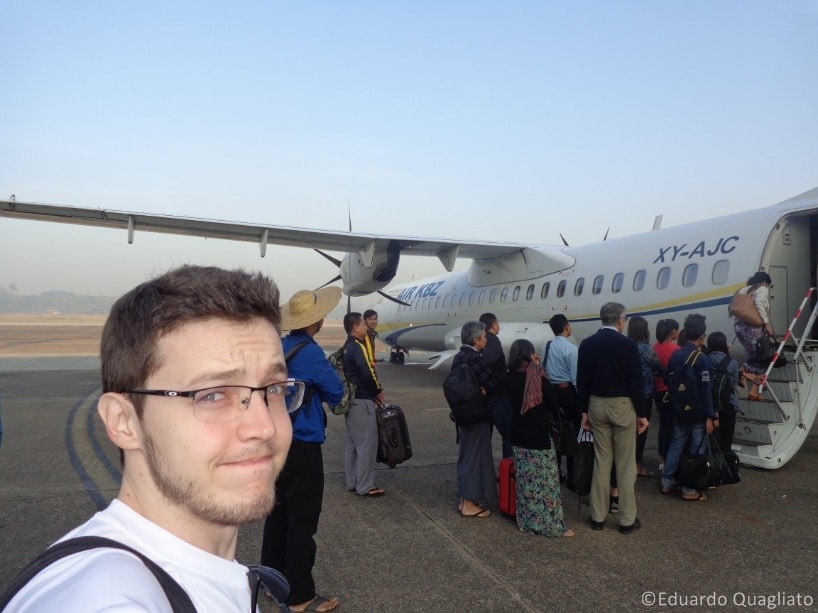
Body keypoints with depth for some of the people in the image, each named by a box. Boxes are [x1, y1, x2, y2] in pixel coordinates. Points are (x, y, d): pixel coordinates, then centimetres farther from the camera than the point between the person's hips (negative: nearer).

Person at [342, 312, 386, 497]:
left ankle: (352, 482, 24)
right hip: (362, 401, -10)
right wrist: (378, 391, -4)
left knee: (353, 443, 15)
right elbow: (367, 373, -22)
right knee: (367, 443, -3)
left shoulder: (348, 347, 12)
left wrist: (372, 393, 8)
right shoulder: (357, 346, -17)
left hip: (352, 400, 10)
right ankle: (365, 486, 4)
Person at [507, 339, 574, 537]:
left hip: (519, 435, 5)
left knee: (526, 481, 14)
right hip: (539, 435, -5)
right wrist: (548, 416, 17)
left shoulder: (509, 378, -1)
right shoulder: (539, 378, -13)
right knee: (546, 482, 3)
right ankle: (552, 525, 9)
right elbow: (553, 405, -6)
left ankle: (527, 521, 21)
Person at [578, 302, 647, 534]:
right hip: (623, 406, -4)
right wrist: (641, 414, -3)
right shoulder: (627, 344, -12)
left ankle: (598, 517, 17)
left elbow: (582, 381, 3)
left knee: (601, 463, 12)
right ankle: (627, 520, 12)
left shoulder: (587, 344, 1)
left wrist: (584, 411, 10)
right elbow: (636, 381, -11)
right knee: (625, 466, 5)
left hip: (597, 405, 4)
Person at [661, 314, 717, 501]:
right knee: (696, 450, 2)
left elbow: (669, 382, 11)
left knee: (676, 445, 14)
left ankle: (667, 482, 20)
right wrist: (710, 416, -13)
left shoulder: (675, 355, 4)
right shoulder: (702, 359, -16)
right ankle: (689, 489, 7)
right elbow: (705, 391, -17)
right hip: (697, 413, -6)